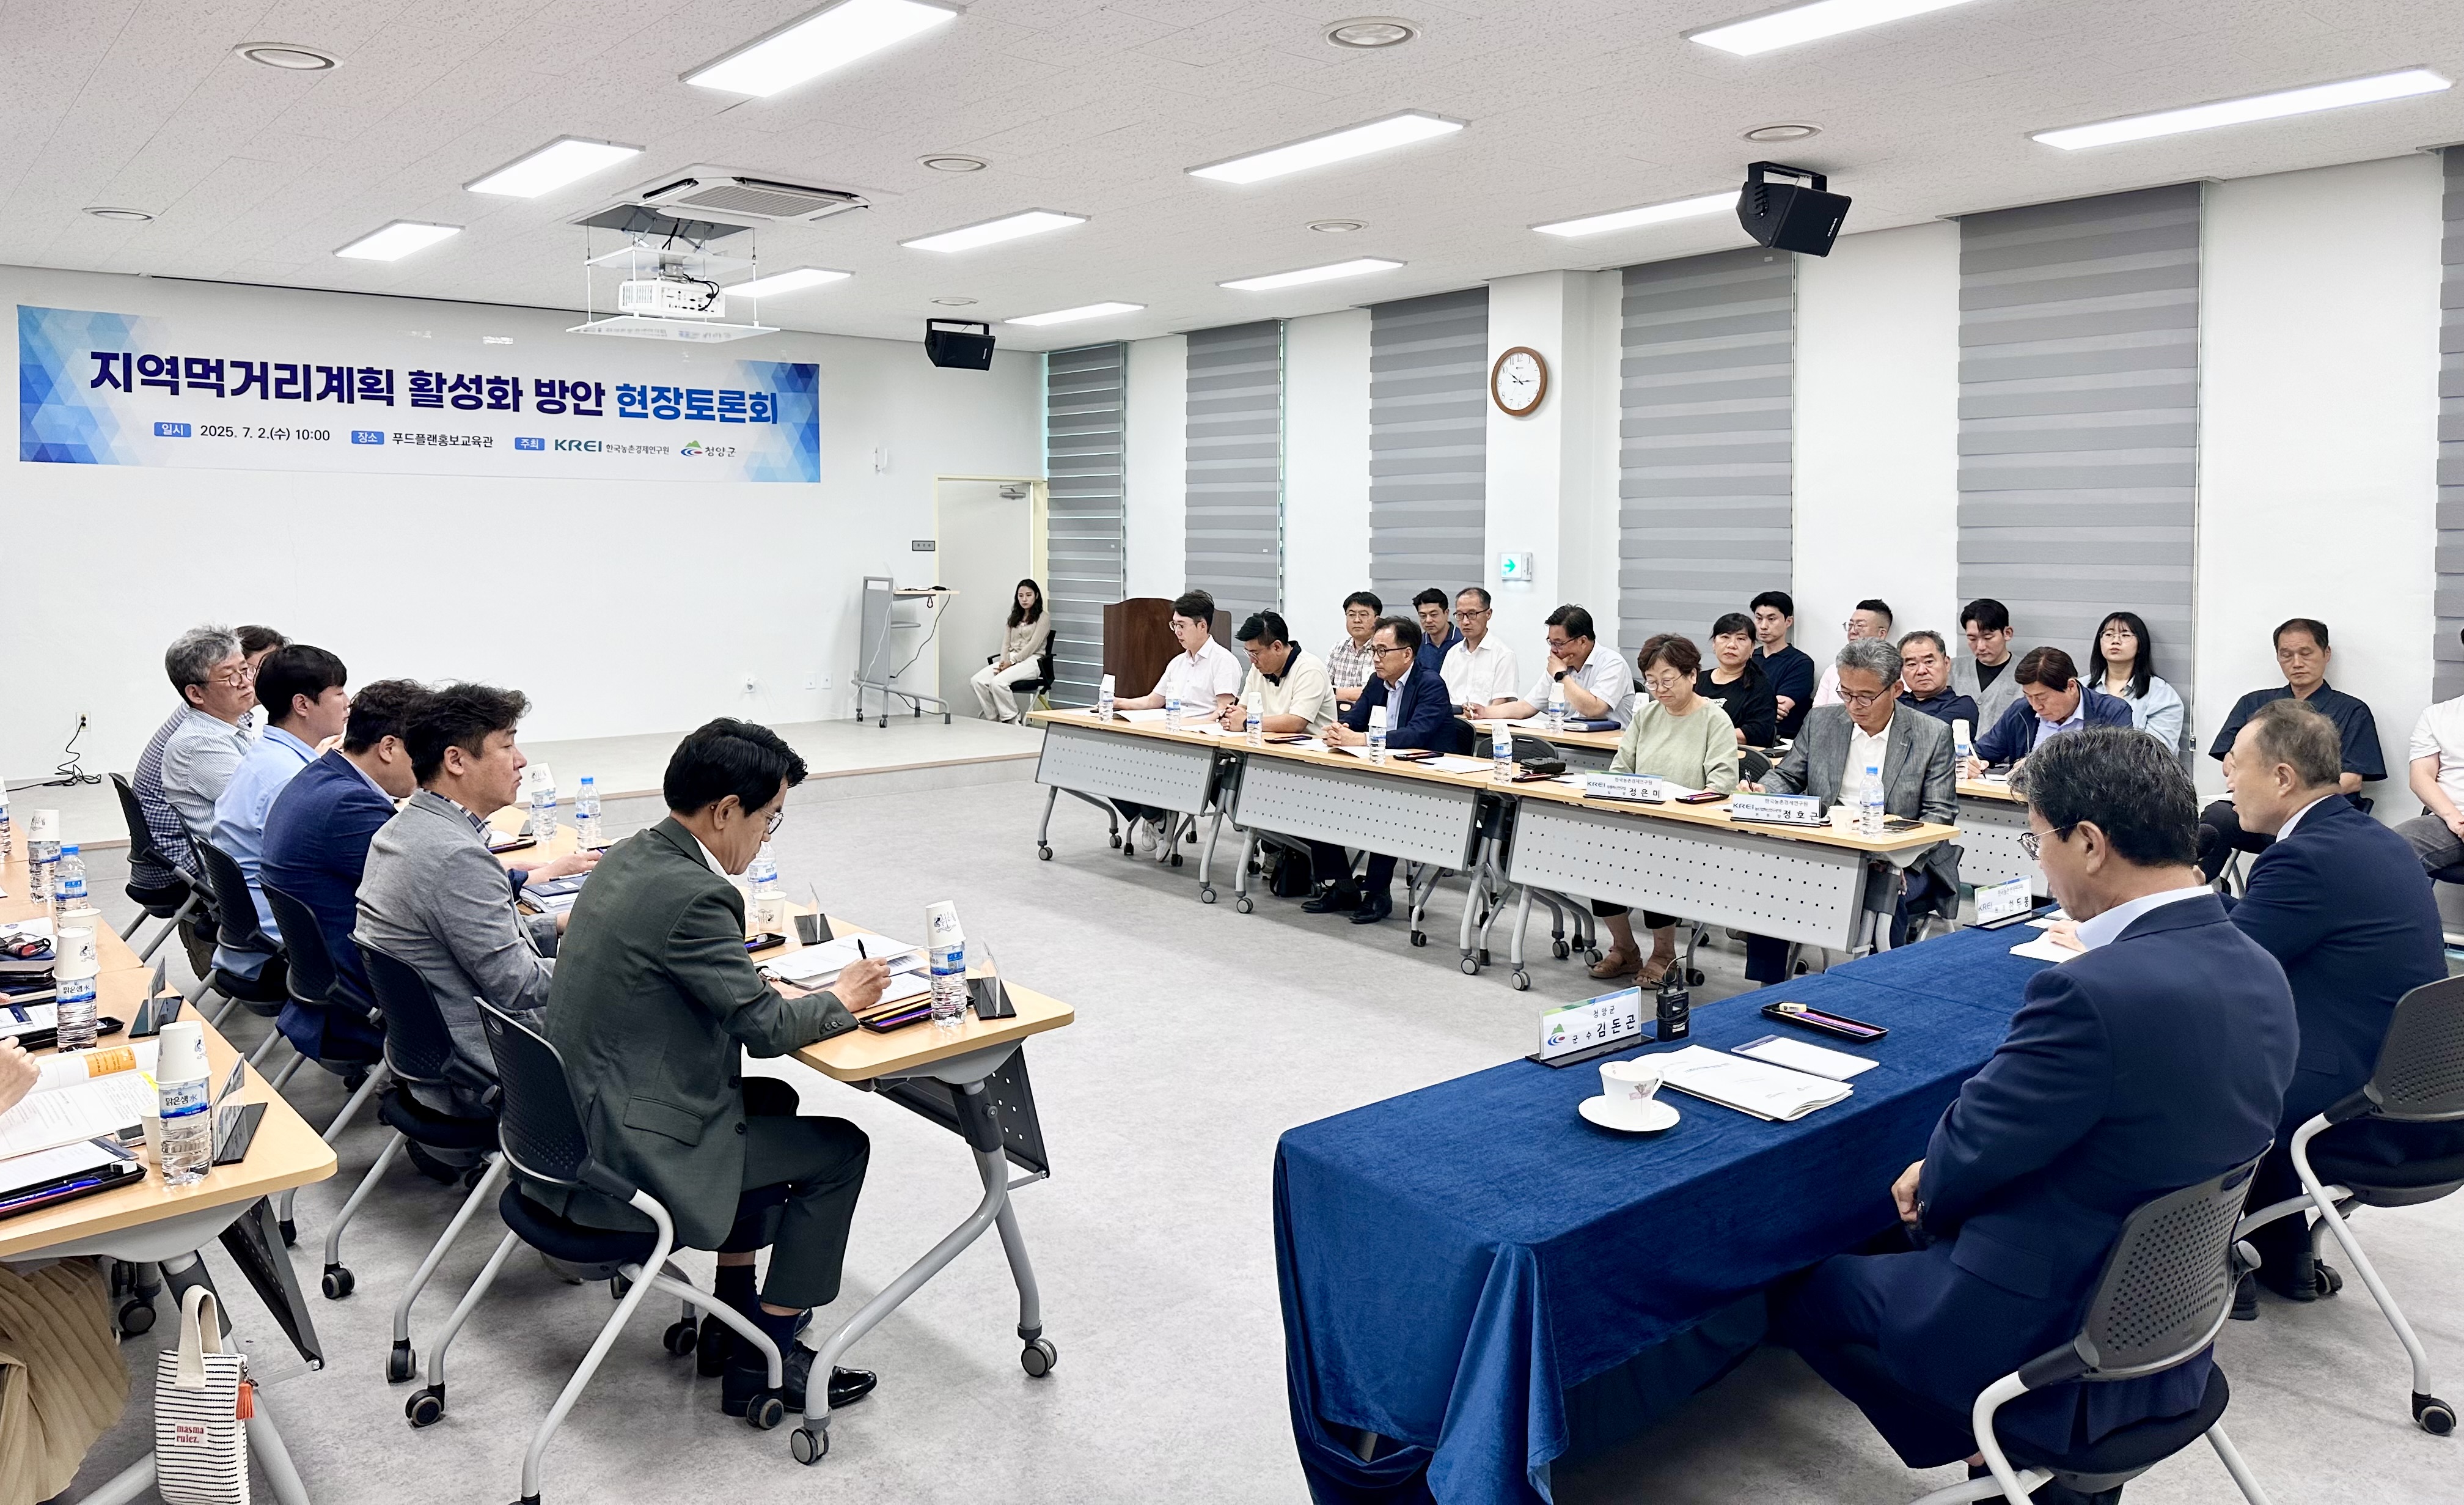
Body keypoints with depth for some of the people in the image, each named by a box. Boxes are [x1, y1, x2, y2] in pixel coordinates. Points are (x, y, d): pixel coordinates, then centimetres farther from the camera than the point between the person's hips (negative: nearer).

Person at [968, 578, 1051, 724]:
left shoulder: (1043, 618, 1)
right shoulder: (1014, 618, 22)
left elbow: (1033, 645, -9)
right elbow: (1006, 643, 14)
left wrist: (1011, 662, -16)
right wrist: (1003, 662, -7)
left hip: (1031, 661, -7)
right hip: (1010, 660, 7)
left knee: (998, 682, -33)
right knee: (976, 681, -19)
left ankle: (1012, 720, -20)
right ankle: (993, 719, -14)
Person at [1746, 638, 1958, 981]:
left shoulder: (1932, 735, -1)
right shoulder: (1821, 722, 8)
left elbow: (1940, 814, -3)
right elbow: (1787, 777, 16)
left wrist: (1895, 853, -21)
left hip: (1900, 863, -3)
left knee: (1883, 889, -36)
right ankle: (1768, 992, -13)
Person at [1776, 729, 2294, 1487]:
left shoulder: (2092, 993, -31)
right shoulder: (2261, 974, -3)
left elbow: (1963, 1157, -19)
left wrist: (1934, 1185, 4)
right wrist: (1943, 1179, 2)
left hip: (2060, 1351, -8)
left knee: (1797, 1283, 10)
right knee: (1899, 1240, 26)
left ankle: (1994, 1450, 13)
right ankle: (2023, 1452, 22)